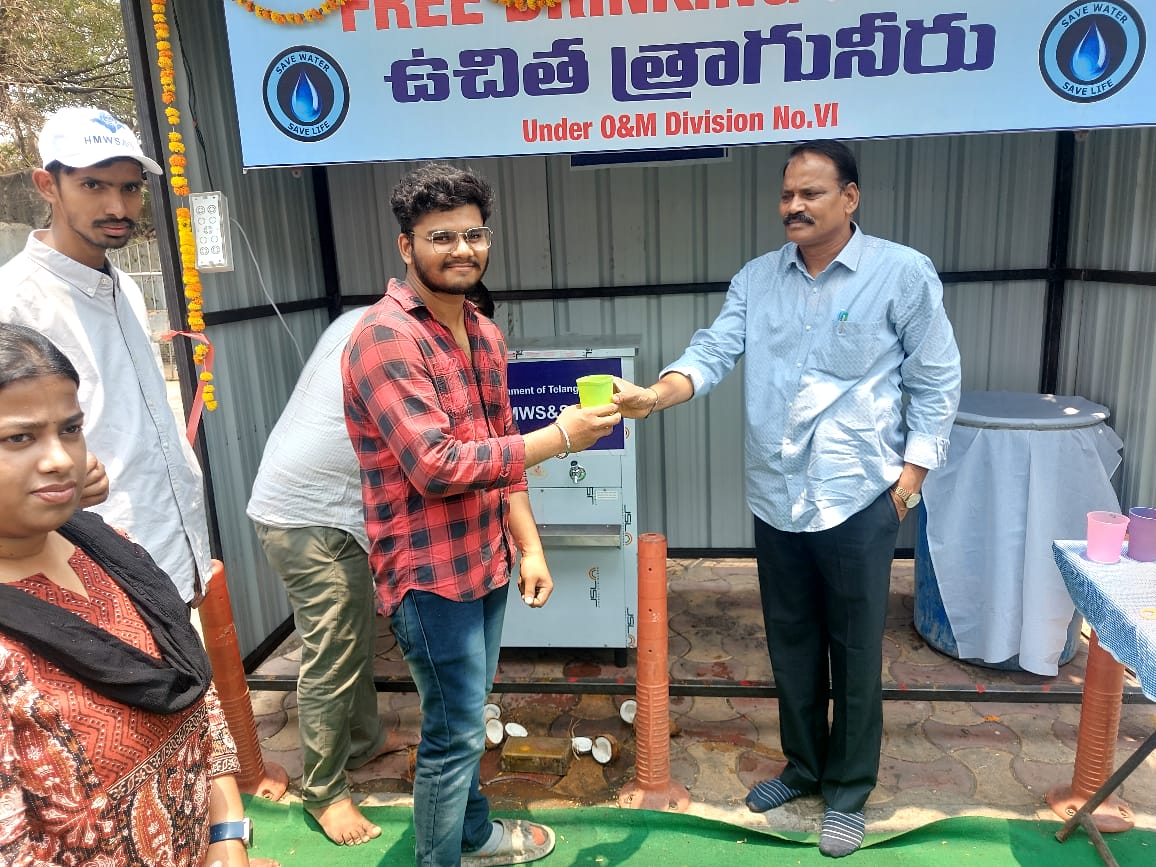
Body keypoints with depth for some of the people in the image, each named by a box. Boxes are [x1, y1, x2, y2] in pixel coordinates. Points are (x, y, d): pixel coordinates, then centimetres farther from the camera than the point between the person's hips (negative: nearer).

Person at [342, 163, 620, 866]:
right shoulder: (386, 337, -18)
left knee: (466, 718, 24)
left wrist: (530, 547, 9)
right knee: (456, 732, 5)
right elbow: (436, 466, -25)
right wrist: (560, 437, -22)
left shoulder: (485, 335, 9)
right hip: (431, 571, -8)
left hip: (486, 561, 8)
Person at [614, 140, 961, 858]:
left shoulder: (905, 274, -5)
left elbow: (936, 381, -1)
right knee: (791, 645, 18)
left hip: (859, 501, -3)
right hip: (777, 499, 4)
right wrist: (656, 395, -25)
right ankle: (803, 766, 40)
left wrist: (913, 470, -7)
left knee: (854, 652, 10)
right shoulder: (756, 279, 4)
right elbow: (713, 351, -7)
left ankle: (848, 791, 31)